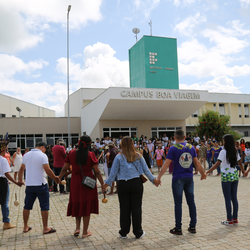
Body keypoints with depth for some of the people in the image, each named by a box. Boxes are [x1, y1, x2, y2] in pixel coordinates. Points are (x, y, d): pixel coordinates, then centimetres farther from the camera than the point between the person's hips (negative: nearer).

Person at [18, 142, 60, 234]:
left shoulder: (26, 155, 8)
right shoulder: (42, 155, -12)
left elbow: (21, 169, 17)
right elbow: (47, 170, -18)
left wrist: (20, 180, 30)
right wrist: (55, 178, -6)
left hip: (29, 184, 6)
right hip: (40, 184, -6)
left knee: (27, 206, 15)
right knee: (44, 206, 3)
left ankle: (25, 227, 24)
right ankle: (45, 228, 8)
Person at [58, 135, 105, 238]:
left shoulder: (72, 154, -3)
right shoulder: (91, 155, -10)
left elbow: (65, 168, 5)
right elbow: (96, 171, -9)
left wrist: (59, 177, 22)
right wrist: (102, 183, 0)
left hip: (75, 182, 2)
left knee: (76, 205, 20)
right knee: (87, 206, 8)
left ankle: (77, 228, 13)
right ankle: (85, 232, 15)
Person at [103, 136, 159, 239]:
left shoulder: (119, 157, -2)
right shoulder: (138, 156, 2)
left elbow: (113, 173, 0)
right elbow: (146, 170, 6)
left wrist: (107, 184, 12)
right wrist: (153, 179, 19)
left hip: (123, 185, 0)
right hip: (136, 183, 1)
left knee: (124, 208, 8)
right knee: (136, 208, 8)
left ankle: (124, 233, 19)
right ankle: (138, 233, 16)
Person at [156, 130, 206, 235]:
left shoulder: (173, 148, -8)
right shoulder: (191, 147, 5)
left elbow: (166, 164, -9)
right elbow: (197, 163, 10)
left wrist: (158, 177, -4)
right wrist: (203, 174, 24)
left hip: (178, 179, -4)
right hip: (189, 178, 4)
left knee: (178, 203, 2)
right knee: (191, 202, 11)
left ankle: (178, 228, 8)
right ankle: (192, 226, 19)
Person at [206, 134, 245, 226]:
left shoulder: (223, 152, -12)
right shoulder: (235, 151, 7)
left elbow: (217, 164, -20)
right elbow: (240, 163, 17)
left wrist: (207, 172, -22)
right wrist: (243, 171, 35)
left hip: (226, 177, -6)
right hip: (235, 175, 6)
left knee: (228, 199, 1)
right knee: (234, 198, 12)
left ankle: (229, 220, 8)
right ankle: (235, 218, 20)